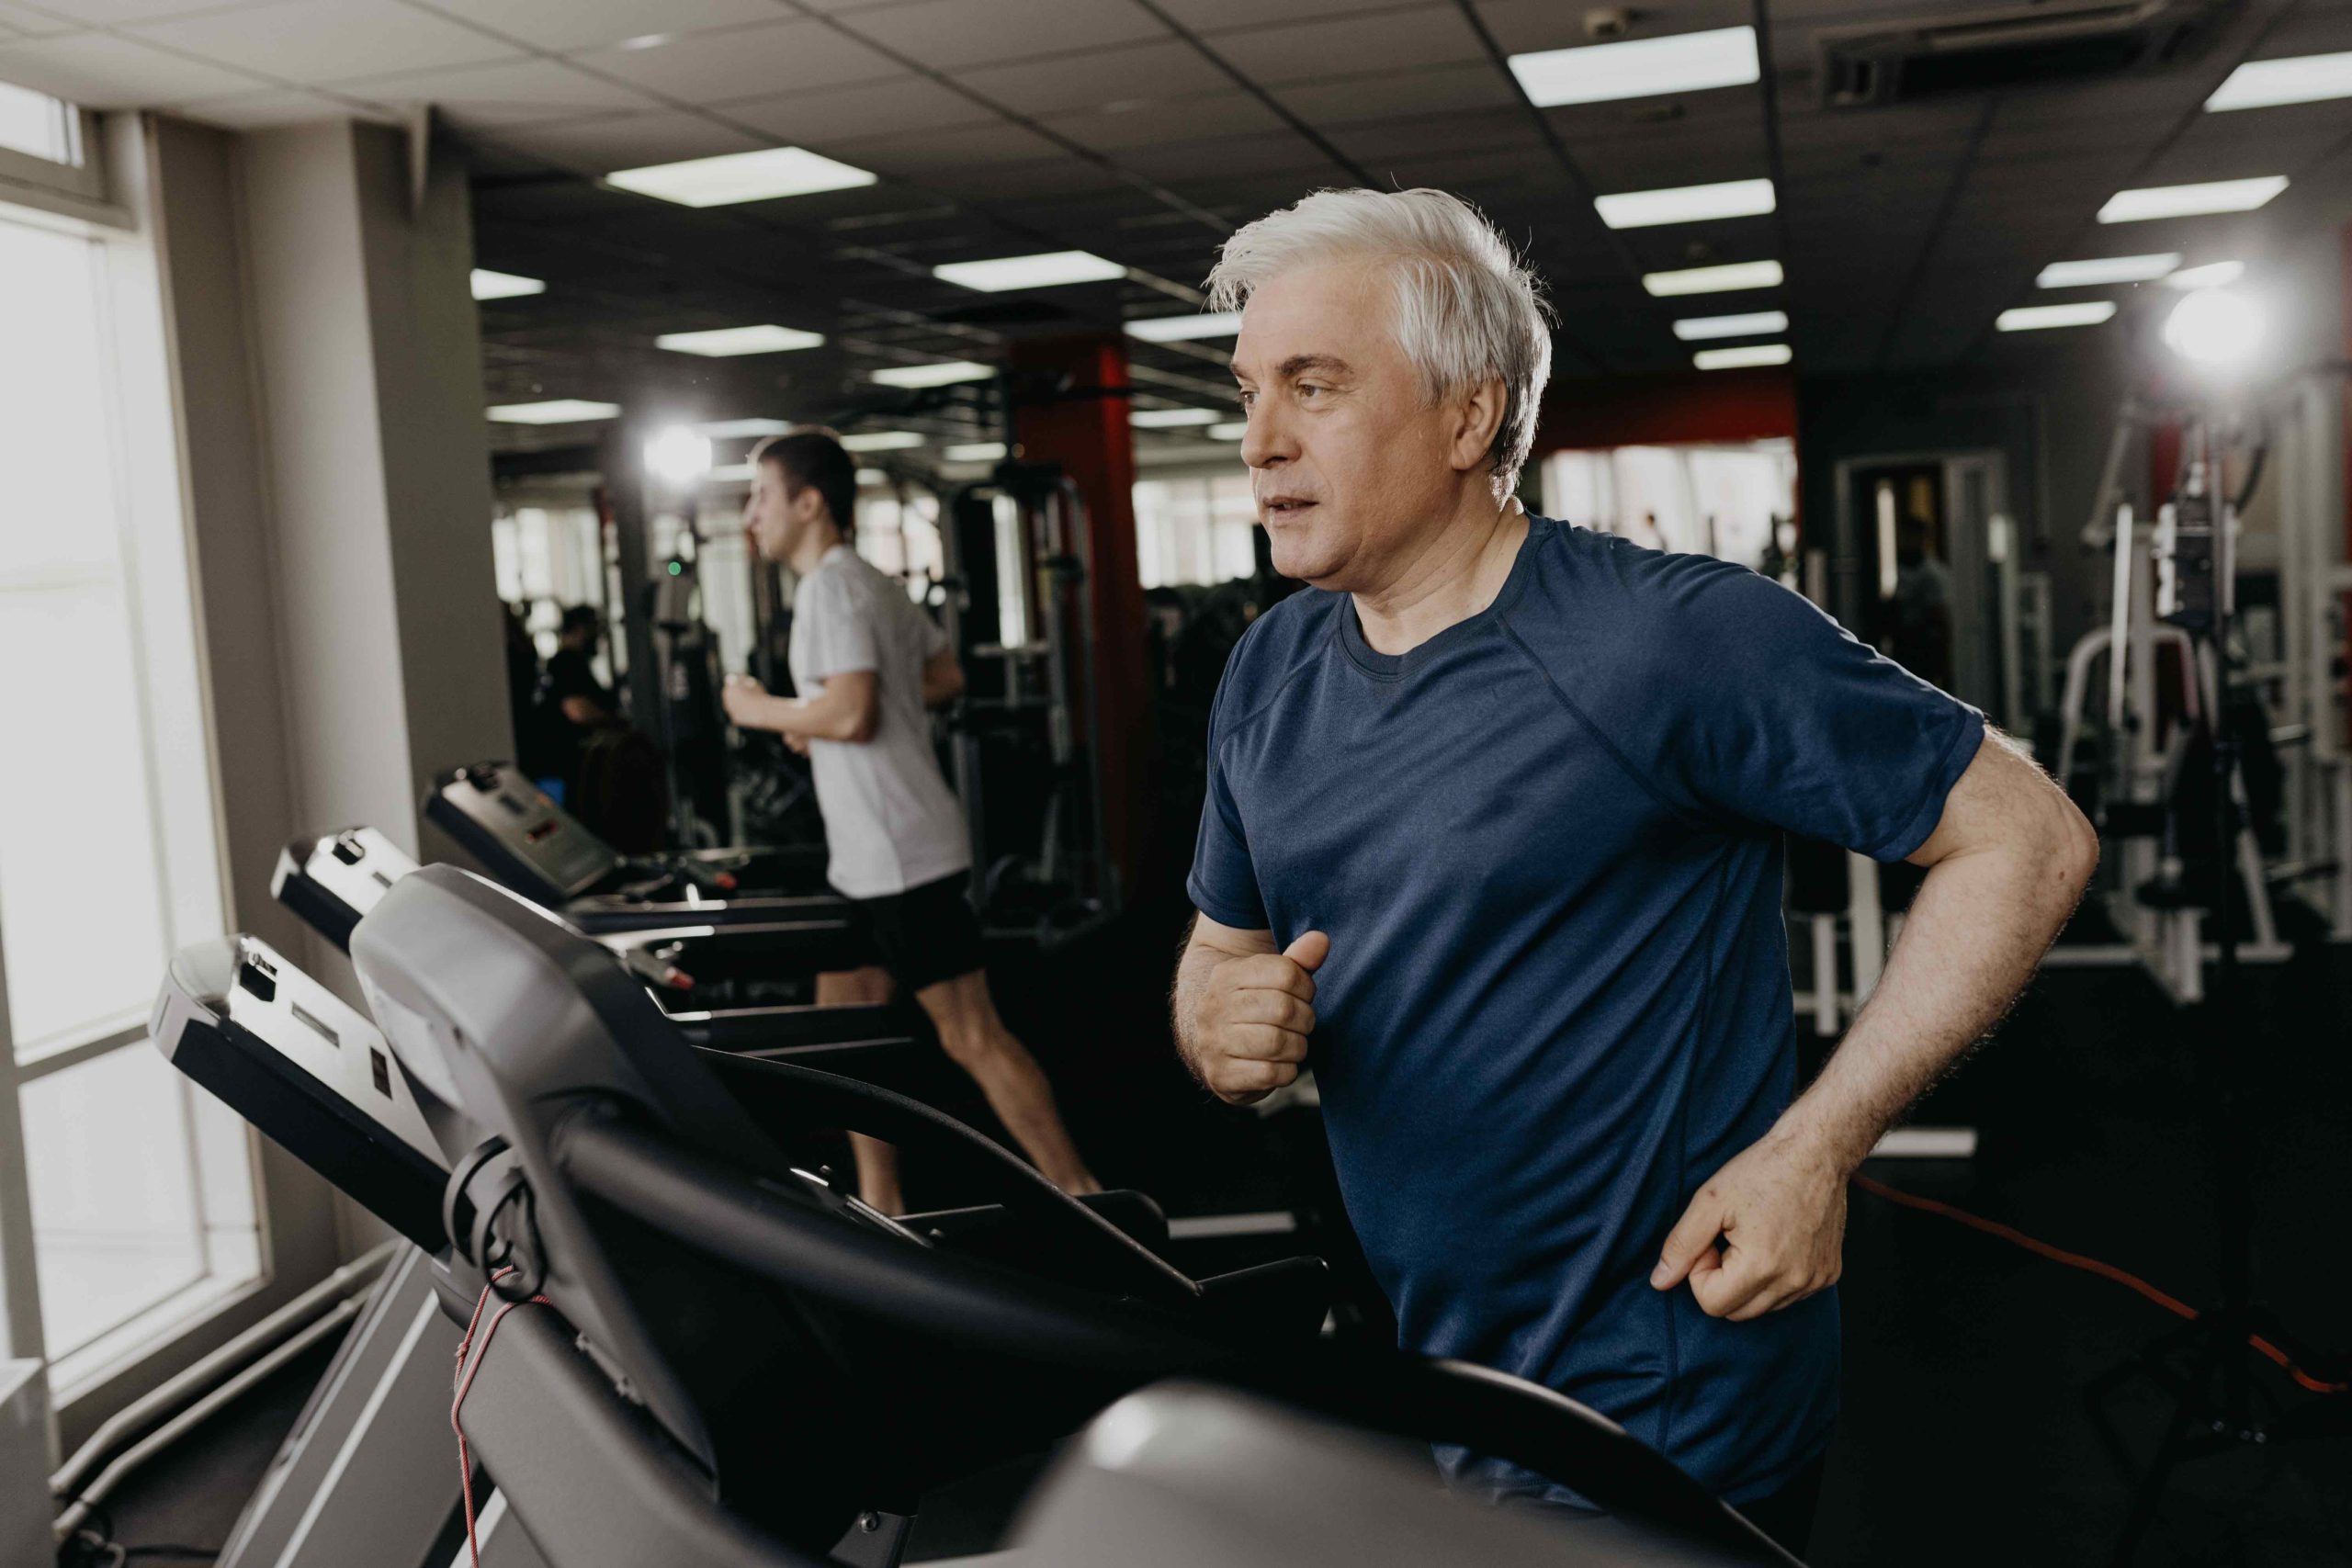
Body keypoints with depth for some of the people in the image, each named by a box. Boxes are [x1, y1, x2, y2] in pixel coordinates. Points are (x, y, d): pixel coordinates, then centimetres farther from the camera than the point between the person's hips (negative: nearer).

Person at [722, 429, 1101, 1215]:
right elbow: (945, 676, 22)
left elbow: (849, 713, -25)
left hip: (901, 855, -11)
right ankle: (880, 1207, 23)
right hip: (867, 857, 11)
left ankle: (1084, 1204, 3)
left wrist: (761, 709, -8)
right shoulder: (876, 583, 15)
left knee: (973, 1039, -5)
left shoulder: (830, 588, -15)